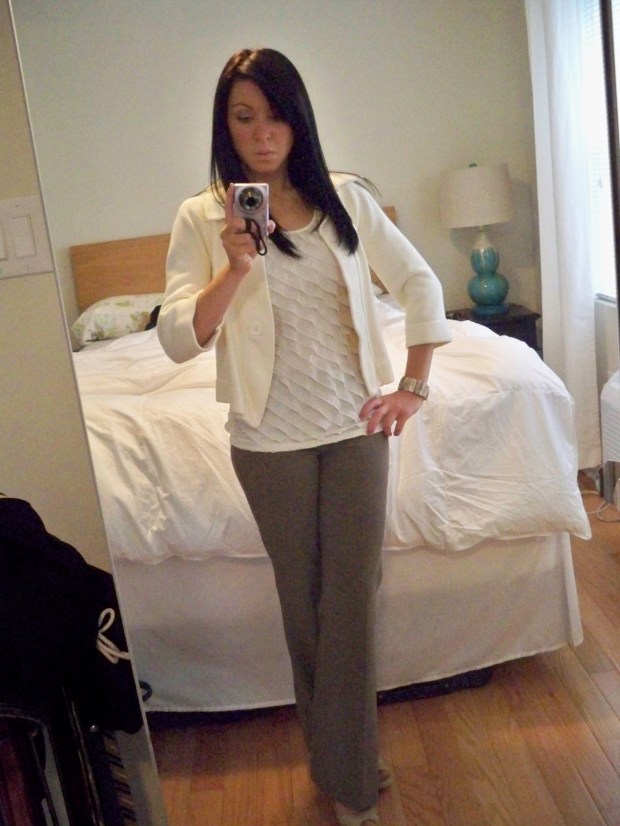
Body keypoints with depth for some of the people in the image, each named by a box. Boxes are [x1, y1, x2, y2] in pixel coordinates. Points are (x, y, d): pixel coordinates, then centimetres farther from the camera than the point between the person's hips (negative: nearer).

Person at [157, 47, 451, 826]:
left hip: (356, 426, 1)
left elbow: (420, 284, 8)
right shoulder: (202, 217, -4)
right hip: (271, 438, -1)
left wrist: (413, 386, 2)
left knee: (353, 596, 6)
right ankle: (341, 763, 35)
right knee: (304, 602, 12)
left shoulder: (346, 198, 2)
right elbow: (177, 339, -11)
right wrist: (236, 267, -24)